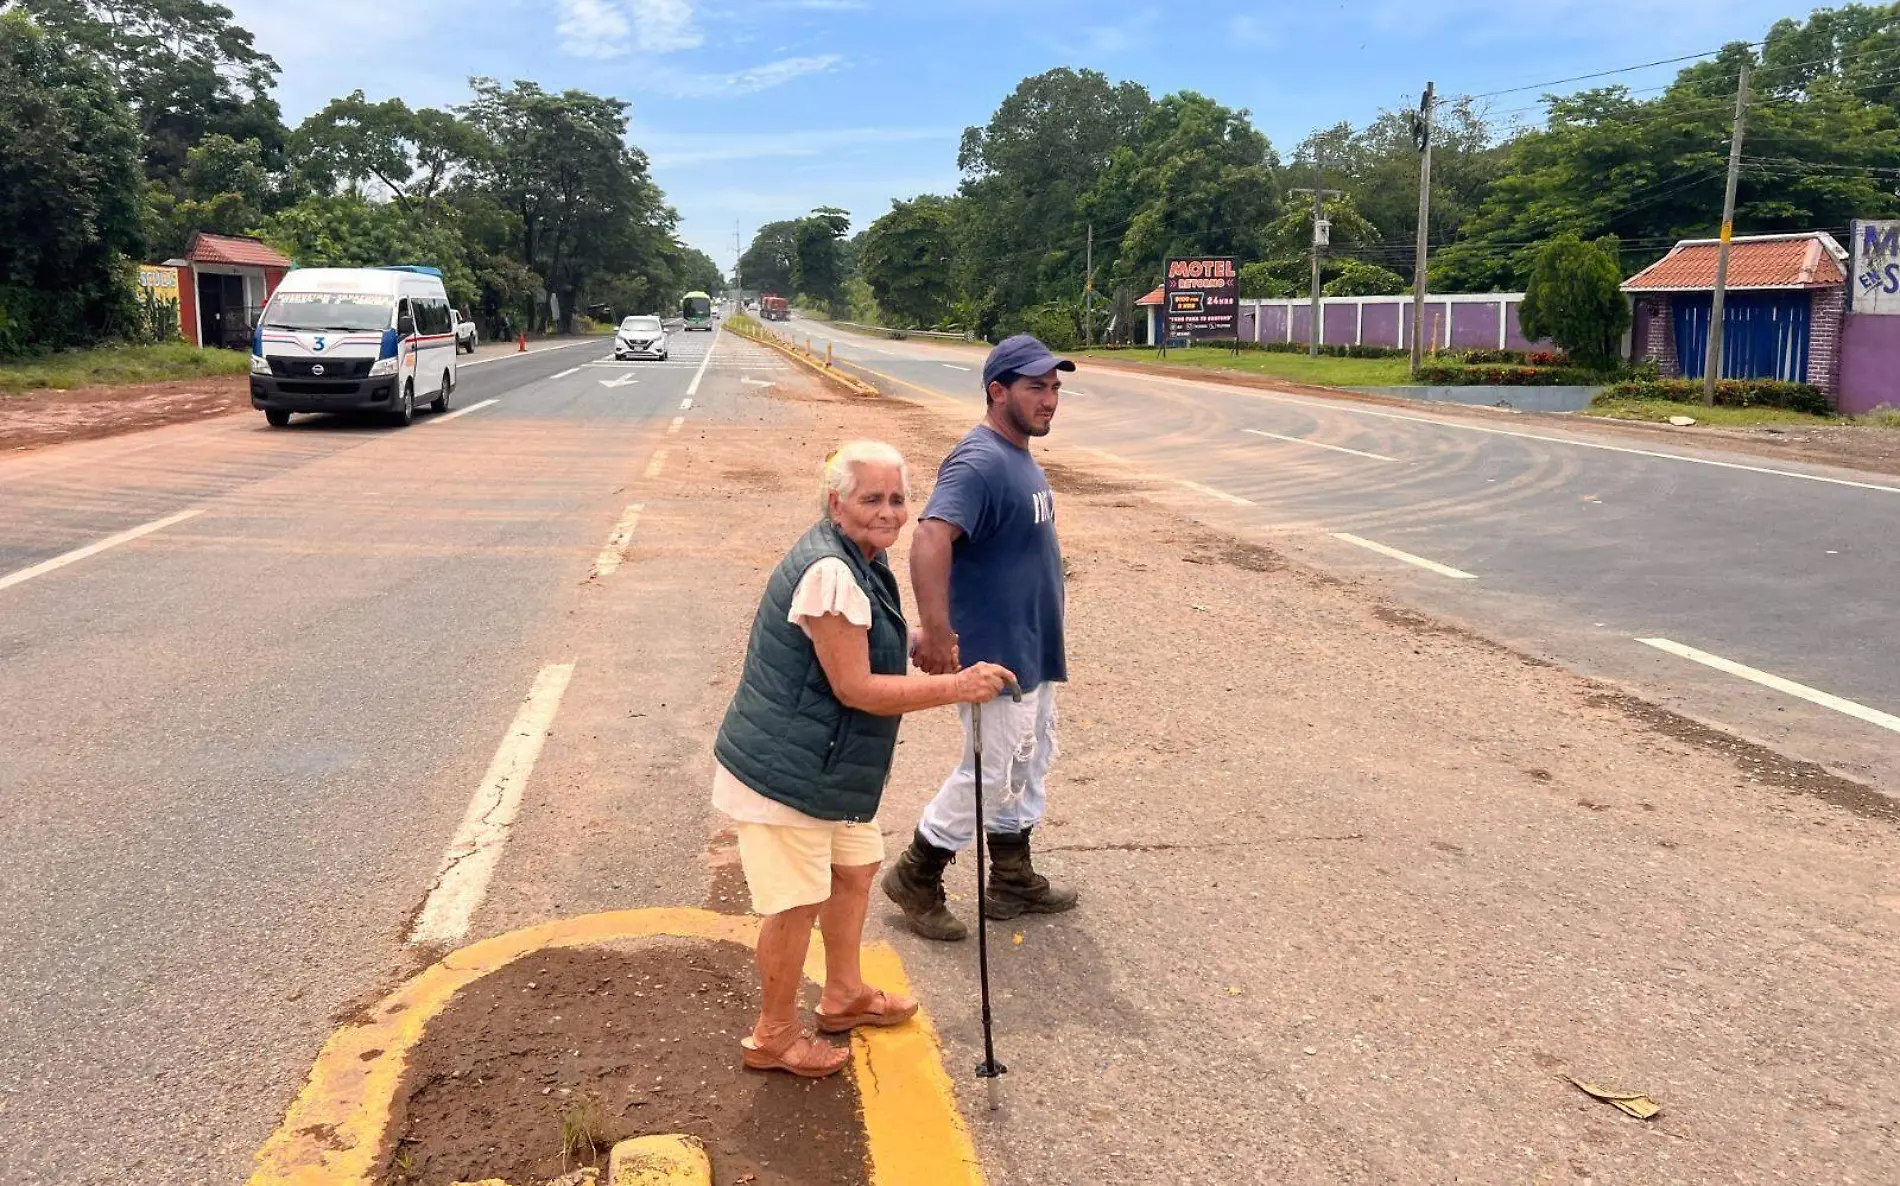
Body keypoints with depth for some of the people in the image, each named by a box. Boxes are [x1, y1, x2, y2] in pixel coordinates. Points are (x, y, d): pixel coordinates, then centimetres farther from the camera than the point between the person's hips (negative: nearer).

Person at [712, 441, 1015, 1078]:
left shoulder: (860, 561, 9)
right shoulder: (829, 573, -26)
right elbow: (856, 689, -26)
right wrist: (956, 687, -22)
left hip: (825, 766, 11)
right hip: (783, 771, -11)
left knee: (856, 866, 23)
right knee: (799, 901, 1)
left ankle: (844, 995, 43)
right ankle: (774, 1037, 21)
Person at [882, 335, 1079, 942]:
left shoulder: (1020, 456, 10)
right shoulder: (979, 462, -23)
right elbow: (931, 536, -38)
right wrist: (936, 631, -45)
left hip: (1034, 649, 10)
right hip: (995, 653, -10)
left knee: (1030, 761, 19)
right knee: (989, 772, 0)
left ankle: (1013, 879, 34)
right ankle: (915, 877, 17)